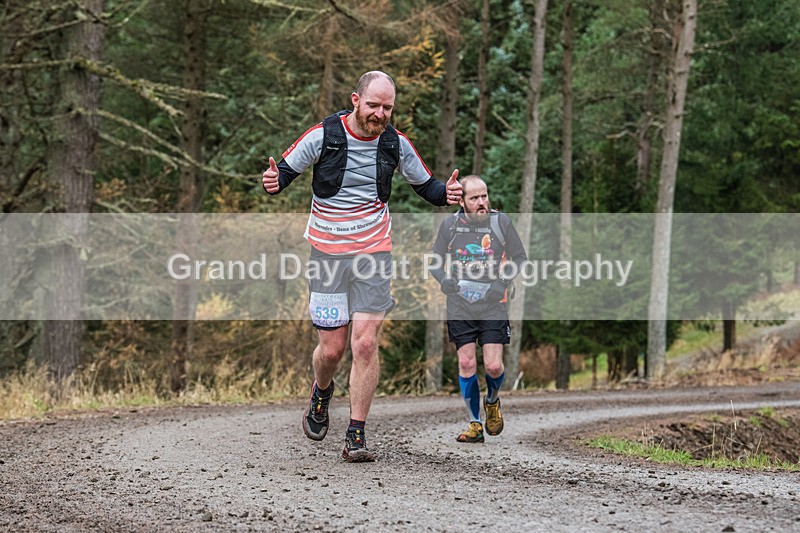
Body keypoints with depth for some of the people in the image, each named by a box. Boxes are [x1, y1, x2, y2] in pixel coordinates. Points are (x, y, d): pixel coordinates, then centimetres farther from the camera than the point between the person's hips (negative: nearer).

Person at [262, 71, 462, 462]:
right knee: (332, 347, 1)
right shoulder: (323, 136, -8)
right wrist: (273, 182, -22)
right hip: (327, 252, -1)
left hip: (374, 252, 1)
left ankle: (356, 436, -2)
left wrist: (446, 193, -9)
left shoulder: (395, 143, 0)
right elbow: (285, 172, 1)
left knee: (365, 344, -10)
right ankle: (321, 393, 37)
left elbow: (425, 186, 13)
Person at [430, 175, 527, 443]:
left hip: (493, 307, -1)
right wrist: (451, 284, -6)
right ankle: (475, 424, 10)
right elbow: (435, 263, 11)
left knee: (493, 365, -8)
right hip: (460, 308, 1)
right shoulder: (450, 224, 1)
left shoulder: (501, 222, -2)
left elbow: (520, 259, 6)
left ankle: (492, 401, 26)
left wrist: (500, 284, -7)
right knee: (466, 364, -3)